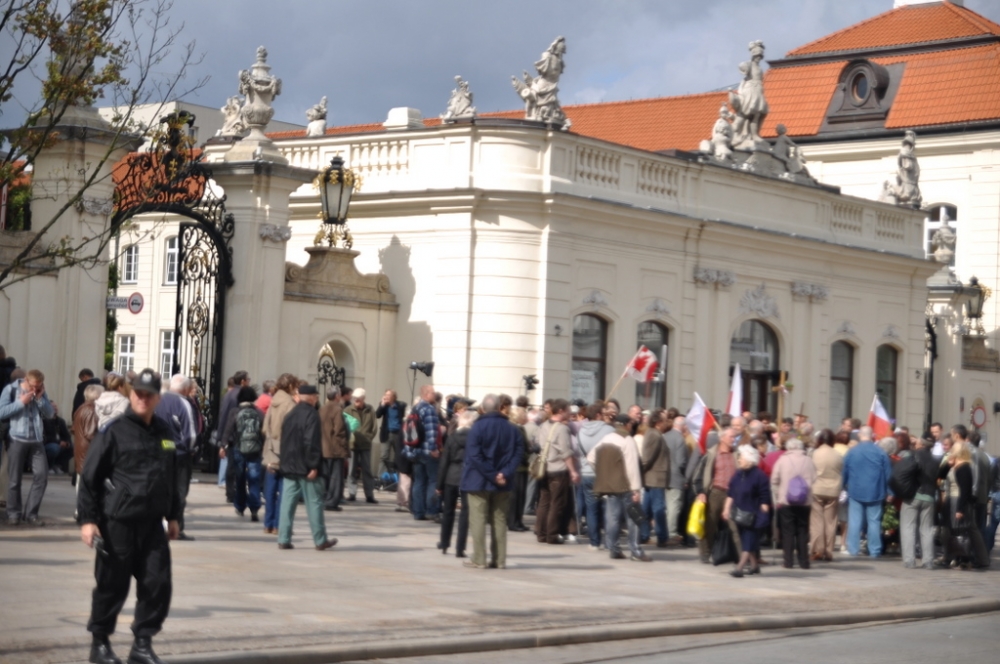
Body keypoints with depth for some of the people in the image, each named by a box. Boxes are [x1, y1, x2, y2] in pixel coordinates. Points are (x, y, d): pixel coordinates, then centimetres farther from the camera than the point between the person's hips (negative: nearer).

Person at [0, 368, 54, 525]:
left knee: (41, 476, -4)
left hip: (37, 441, 4)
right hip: (17, 440, -4)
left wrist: (40, 399, -10)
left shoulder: (40, 393, 10)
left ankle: (30, 513, 4)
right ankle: (13, 513, 13)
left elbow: (50, 413, 4)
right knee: (14, 479, 2)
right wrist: (21, 402, -15)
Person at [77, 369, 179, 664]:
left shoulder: (164, 433, 11)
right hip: (117, 522, -5)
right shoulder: (114, 432, -7)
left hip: (152, 523, 5)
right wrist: (87, 519, -11)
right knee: (113, 585, 3)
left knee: (158, 584, 0)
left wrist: (173, 515, 20)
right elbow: (90, 477, -7)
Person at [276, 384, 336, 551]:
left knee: (287, 503, 5)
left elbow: (284, 440, 15)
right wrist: (313, 466, -18)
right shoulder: (311, 414, -11)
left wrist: (285, 463, 18)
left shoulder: (290, 415, 12)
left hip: (289, 467, 7)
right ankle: (320, 540, 6)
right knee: (314, 503, 1)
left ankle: (284, 539, 1)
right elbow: (312, 442, -19)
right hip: (305, 467, -7)